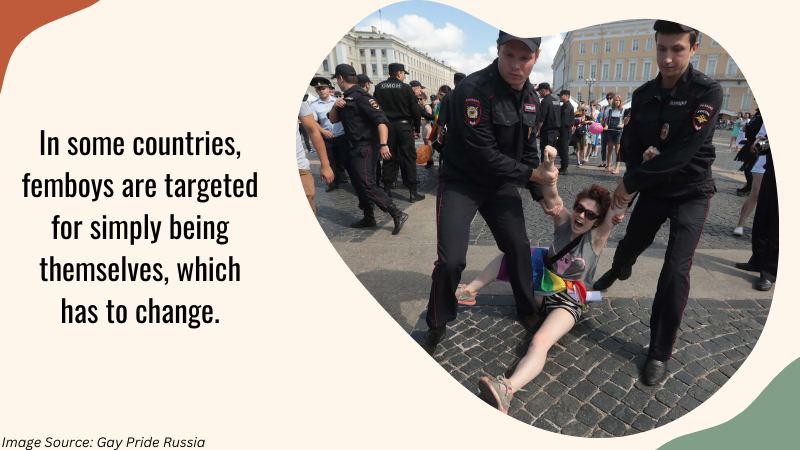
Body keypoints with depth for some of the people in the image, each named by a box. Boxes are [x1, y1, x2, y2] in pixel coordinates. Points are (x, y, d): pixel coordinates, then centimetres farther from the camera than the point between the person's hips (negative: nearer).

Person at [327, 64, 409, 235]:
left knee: (367, 185, -15)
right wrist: (335, 106, -3)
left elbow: (381, 120, -22)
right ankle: (369, 218, 24)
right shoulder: (346, 98, 14)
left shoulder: (360, 96, -14)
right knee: (358, 184, 13)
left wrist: (383, 144, -32)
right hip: (355, 148, 10)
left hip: (366, 148, -10)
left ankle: (397, 214, -13)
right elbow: (333, 119, 18)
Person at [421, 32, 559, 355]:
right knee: (451, 260, -13)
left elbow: (528, 149, 10)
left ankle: (526, 310, 34)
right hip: (461, 183, -6)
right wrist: (534, 175, -17)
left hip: (502, 184, 7)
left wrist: (541, 195, 8)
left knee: (519, 248, 9)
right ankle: (437, 326, 13)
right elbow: (485, 155, -27)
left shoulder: (530, 97, 1)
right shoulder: (472, 91, -25)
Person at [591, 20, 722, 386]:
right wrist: (635, 179, -21)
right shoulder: (643, 95, -3)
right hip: (653, 190, 4)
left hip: (691, 193, -4)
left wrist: (631, 183, -21)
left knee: (675, 271, -13)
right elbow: (630, 145, -1)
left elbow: (680, 154, -26)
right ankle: (618, 272, 58)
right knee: (631, 243, 20)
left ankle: (660, 353, 2)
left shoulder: (708, 92, -18)